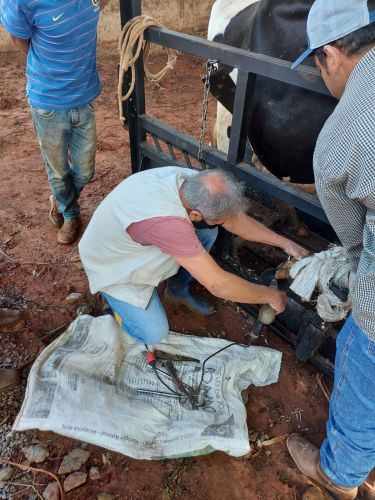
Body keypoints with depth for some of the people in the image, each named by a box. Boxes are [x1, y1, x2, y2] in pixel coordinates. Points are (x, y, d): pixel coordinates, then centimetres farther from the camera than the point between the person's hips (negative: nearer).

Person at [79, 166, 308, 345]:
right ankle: (116, 300, 16)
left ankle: (178, 288, 14)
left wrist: (284, 242, -7)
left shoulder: (192, 181, -21)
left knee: (207, 230, -8)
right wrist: (272, 296, -24)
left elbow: (235, 219, -6)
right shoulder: (166, 222, -44)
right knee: (155, 334, -13)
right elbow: (218, 285, -38)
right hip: (113, 266, -6)